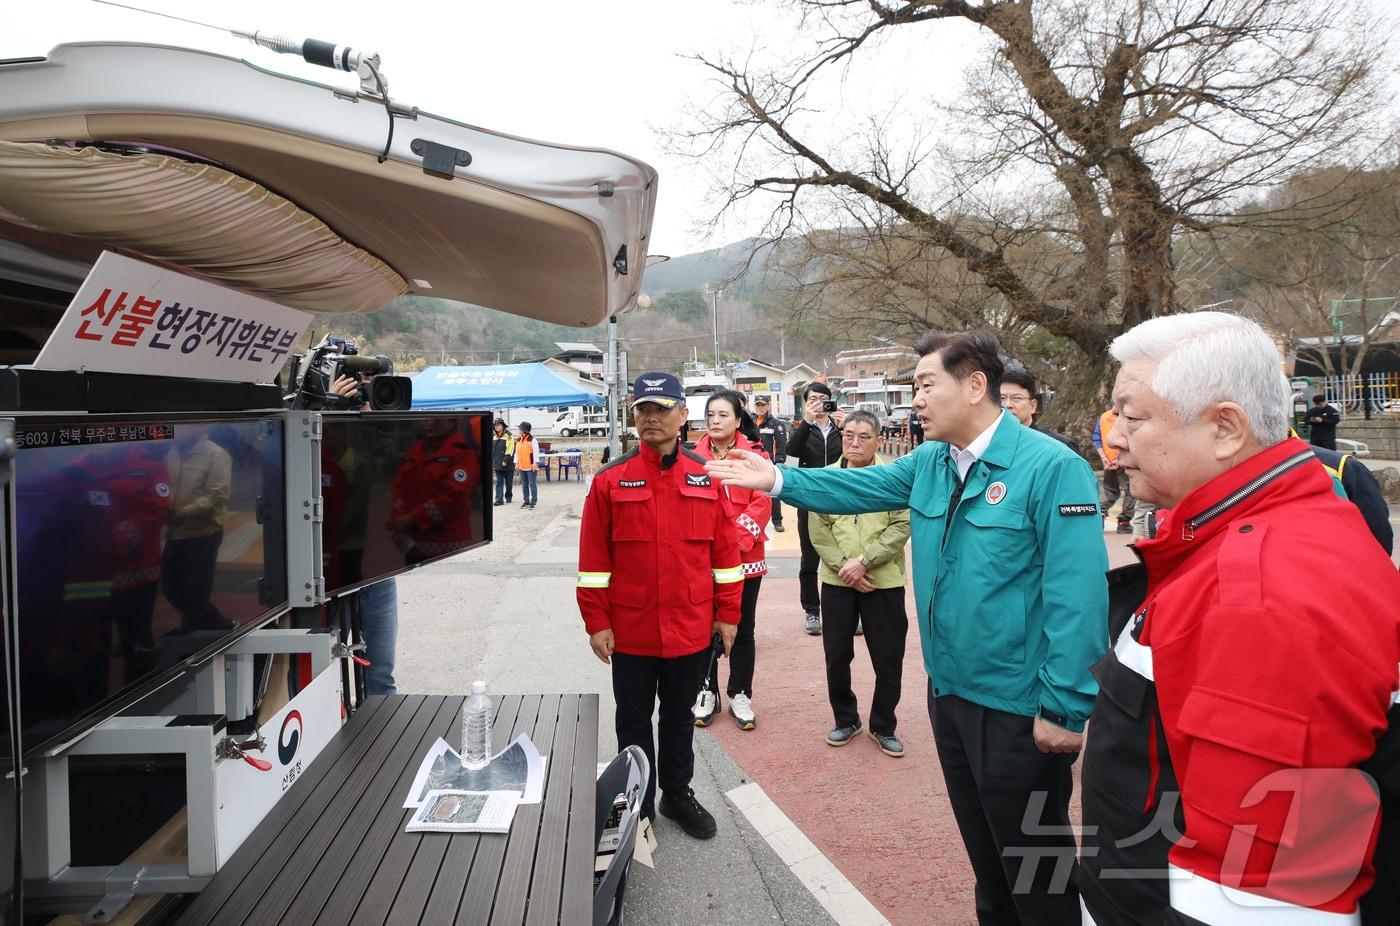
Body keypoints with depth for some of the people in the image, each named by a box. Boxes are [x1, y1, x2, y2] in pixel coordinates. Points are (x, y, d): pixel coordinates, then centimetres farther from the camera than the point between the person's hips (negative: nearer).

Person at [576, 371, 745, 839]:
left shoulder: (706, 477, -1)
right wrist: (597, 622, -7)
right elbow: (594, 558, -5)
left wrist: (727, 613, 3)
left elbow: (725, 551, 3)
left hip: (691, 628, 2)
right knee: (634, 720, 13)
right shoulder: (611, 479, -6)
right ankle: (639, 805, 30)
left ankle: (677, 794, 37)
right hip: (631, 630, -1)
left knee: (679, 716, 18)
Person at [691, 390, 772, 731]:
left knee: (742, 628, 9)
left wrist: (737, 536, -19)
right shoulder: (694, 456, 2)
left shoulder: (754, 454, -2)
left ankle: (740, 696, 24)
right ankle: (707, 693, 26)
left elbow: (762, 503, -9)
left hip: (744, 557, -1)